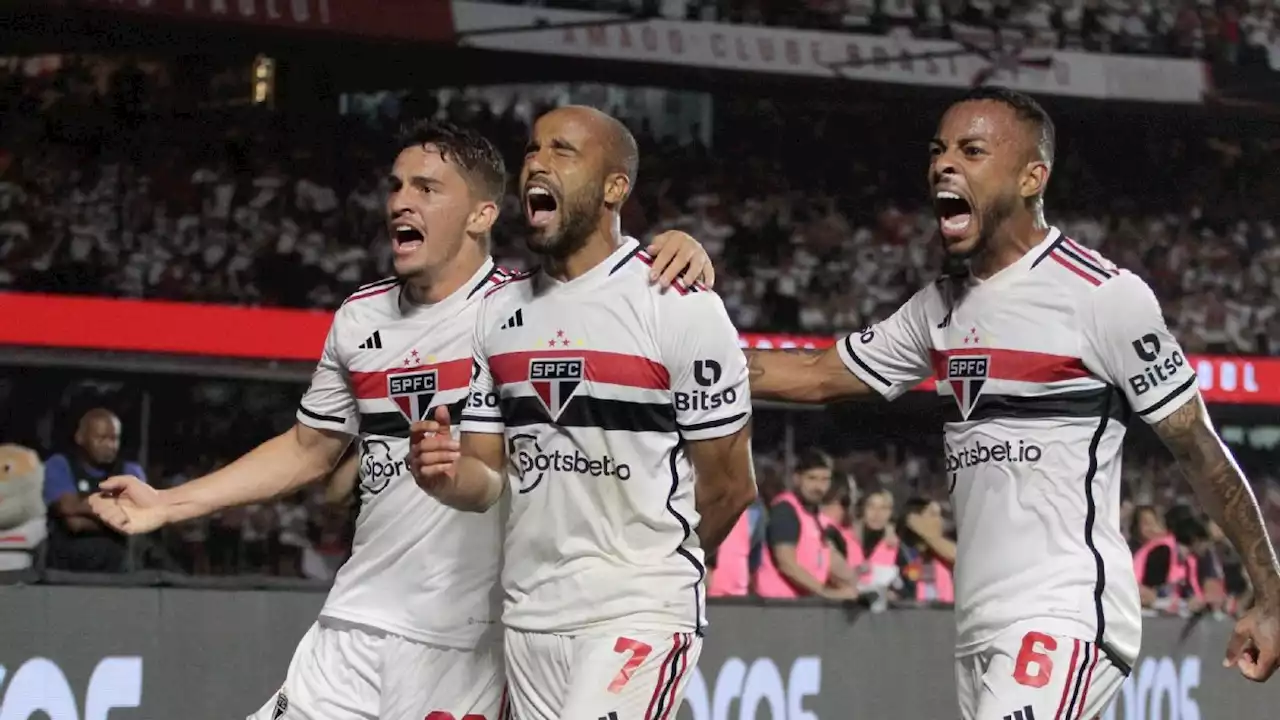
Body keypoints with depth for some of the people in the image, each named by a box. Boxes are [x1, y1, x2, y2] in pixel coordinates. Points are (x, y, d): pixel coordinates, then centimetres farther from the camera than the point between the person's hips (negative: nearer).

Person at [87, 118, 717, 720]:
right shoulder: (359, 319, 11)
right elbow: (309, 450, 22)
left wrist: (679, 248, -28)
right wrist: (169, 505, 18)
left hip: (470, 644, -5)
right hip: (358, 628, 5)